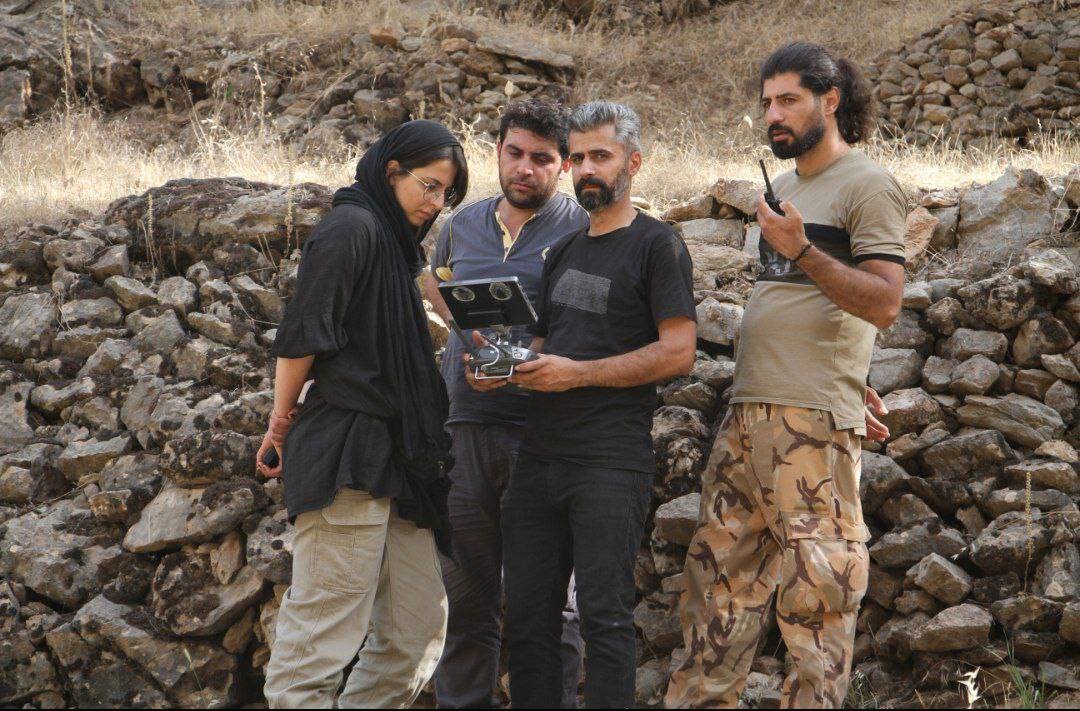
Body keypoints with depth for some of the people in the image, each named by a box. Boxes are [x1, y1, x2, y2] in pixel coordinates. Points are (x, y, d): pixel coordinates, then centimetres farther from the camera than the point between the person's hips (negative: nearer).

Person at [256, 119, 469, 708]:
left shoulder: (393, 240, 20)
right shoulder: (351, 229, -9)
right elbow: (302, 336, -14)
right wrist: (282, 424, -9)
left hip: (393, 458, 10)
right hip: (347, 457, -10)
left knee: (420, 627, 8)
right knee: (325, 632, -9)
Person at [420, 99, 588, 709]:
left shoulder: (583, 229, -2)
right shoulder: (465, 223, 13)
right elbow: (435, 278, 34)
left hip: (544, 434, -4)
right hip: (466, 428, 5)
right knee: (467, 592, 10)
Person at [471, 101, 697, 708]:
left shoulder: (656, 244, -1)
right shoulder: (566, 252, 21)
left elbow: (678, 352, -10)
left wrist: (576, 373, -15)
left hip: (612, 461, -7)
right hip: (540, 455, 7)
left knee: (606, 618, -7)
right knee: (528, 618, 7)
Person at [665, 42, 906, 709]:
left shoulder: (869, 185, -5)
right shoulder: (787, 184, 19)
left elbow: (883, 303, -14)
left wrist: (802, 253, -23)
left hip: (814, 425, -8)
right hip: (747, 414, 8)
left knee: (814, 587, -7)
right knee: (720, 572, 9)